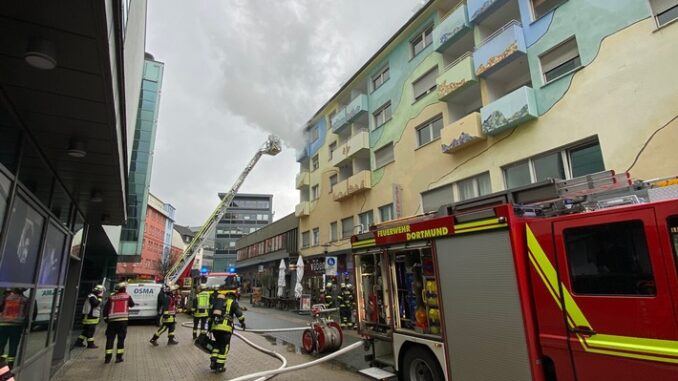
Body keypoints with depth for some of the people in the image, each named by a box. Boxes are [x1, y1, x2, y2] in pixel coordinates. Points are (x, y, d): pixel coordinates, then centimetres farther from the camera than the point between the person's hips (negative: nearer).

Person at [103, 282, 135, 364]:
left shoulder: (111, 297, 10)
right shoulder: (127, 296, 6)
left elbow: (105, 308, 6)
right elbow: (132, 304, 20)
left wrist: (105, 318, 15)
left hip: (112, 320, 2)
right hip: (122, 320, -2)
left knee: (110, 338, 9)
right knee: (121, 338, 5)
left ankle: (108, 357, 8)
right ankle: (119, 357, 4)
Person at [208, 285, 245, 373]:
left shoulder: (217, 301, 20)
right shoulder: (232, 302, 4)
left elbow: (210, 314, 22)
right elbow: (239, 313, -3)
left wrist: (209, 325, 29)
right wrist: (242, 322, 11)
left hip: (215, 326, 5)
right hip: (225, 327, -5)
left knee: (218, 344, 23)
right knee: (224, 347, 6)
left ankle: (213, 362, 15)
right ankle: (220, 366, 6)